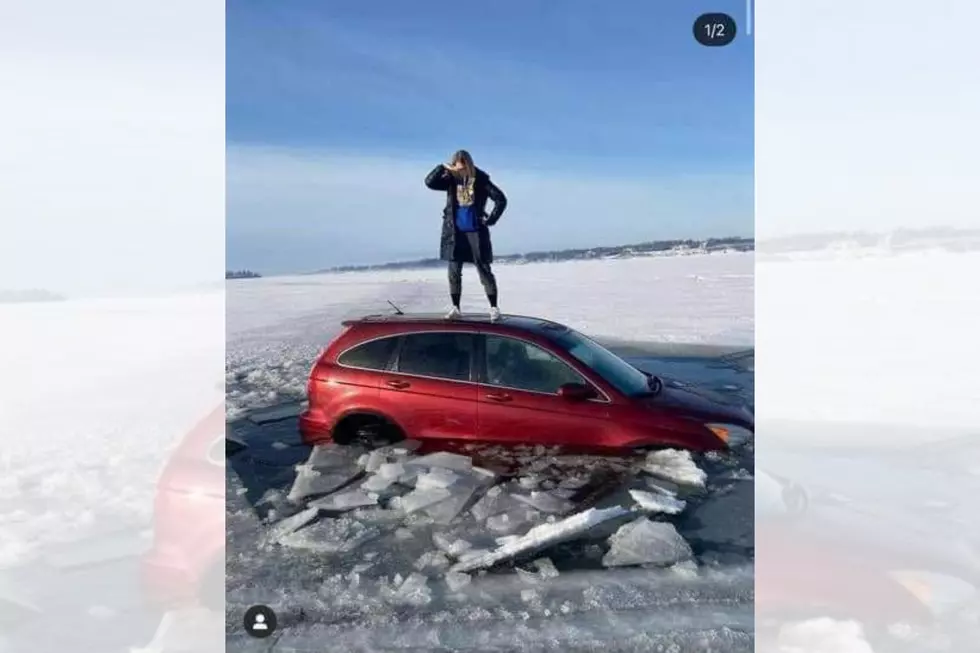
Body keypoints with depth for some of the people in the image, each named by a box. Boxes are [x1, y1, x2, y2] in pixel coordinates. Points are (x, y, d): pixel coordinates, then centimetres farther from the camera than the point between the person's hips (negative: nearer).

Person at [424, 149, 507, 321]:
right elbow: (429, 182, -8)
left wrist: (491, 220, -7)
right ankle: (455, 308, 12)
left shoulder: (480, 179, -4)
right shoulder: (451, 179, 4)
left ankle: (494, 308, 5)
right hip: (455, 232, 3)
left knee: (484, 270, 0)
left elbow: (501, 199, -4)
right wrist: (443, 167, -17)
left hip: (475, 231, -3)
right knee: (454, 271, 4)